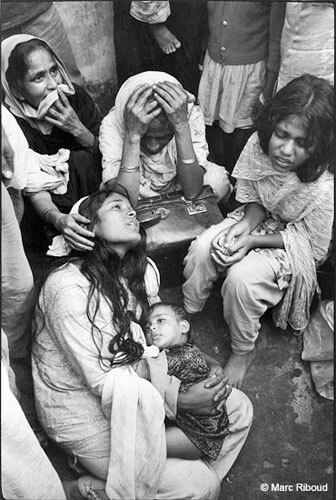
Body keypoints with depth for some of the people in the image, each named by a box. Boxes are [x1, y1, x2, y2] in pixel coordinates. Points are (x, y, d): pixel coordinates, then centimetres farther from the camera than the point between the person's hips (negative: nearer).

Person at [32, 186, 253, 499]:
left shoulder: (143, 270, -2)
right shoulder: (67, 286, -26)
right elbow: (101, 380, -24)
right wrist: (181, 400, -22)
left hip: (137, 396, 8)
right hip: (84, 410, -7)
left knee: (239, 409, 1)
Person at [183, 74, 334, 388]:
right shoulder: (258, 145, -19)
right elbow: (254, 198, -1)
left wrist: (253, 241, -25)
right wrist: (246, 224, -21)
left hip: (294, 247, -5)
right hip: (258, 220, 5)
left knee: (242, 278, -27)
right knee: (201, 249, -16)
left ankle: (243, 352, 0)